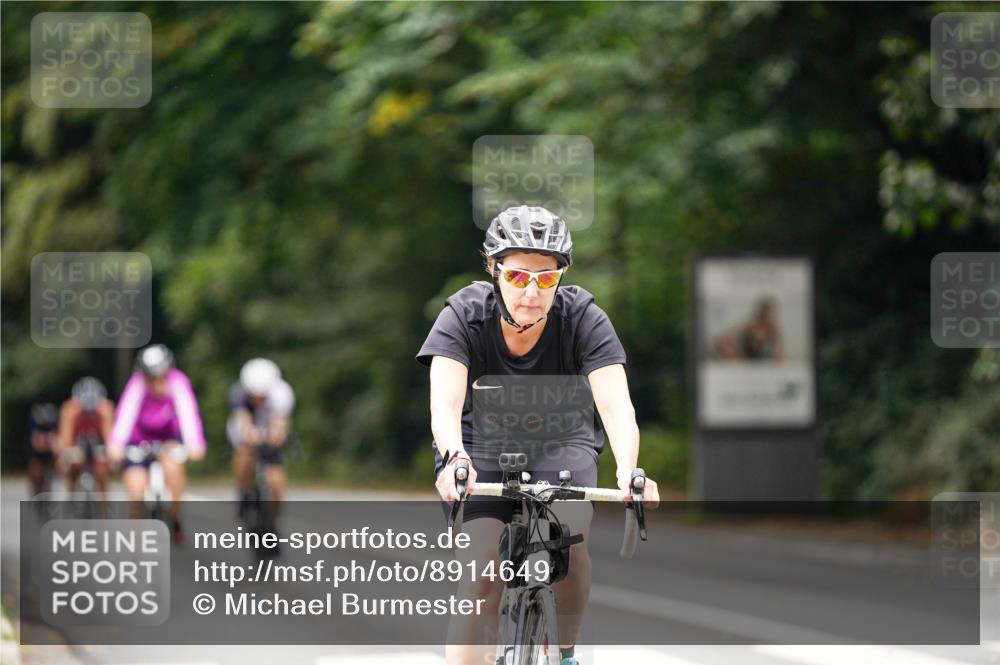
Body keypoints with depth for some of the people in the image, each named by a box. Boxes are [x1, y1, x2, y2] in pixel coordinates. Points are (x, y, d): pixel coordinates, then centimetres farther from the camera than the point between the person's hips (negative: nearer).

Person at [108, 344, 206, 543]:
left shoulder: (177, 382, -29)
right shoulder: (137, 385, -31)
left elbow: (187, 412, -41)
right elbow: (125, 415, -43)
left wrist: (194, 444, -58)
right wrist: (115, 445, -61)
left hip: (168, 436, 1)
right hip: (138, 440, 0)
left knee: (173, 463, -31)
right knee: (136, 493, -15)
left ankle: (175, 520, -12)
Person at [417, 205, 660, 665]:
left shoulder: (583, 319, -22)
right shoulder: (464, 316, -23)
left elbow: (616, 405, -33)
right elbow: (445, 403, -36)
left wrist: (627, 471, -53)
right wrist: (455, 459, -57)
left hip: (561, 441, 0)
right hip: (482, 442, 0)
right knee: (483, 562, -22)